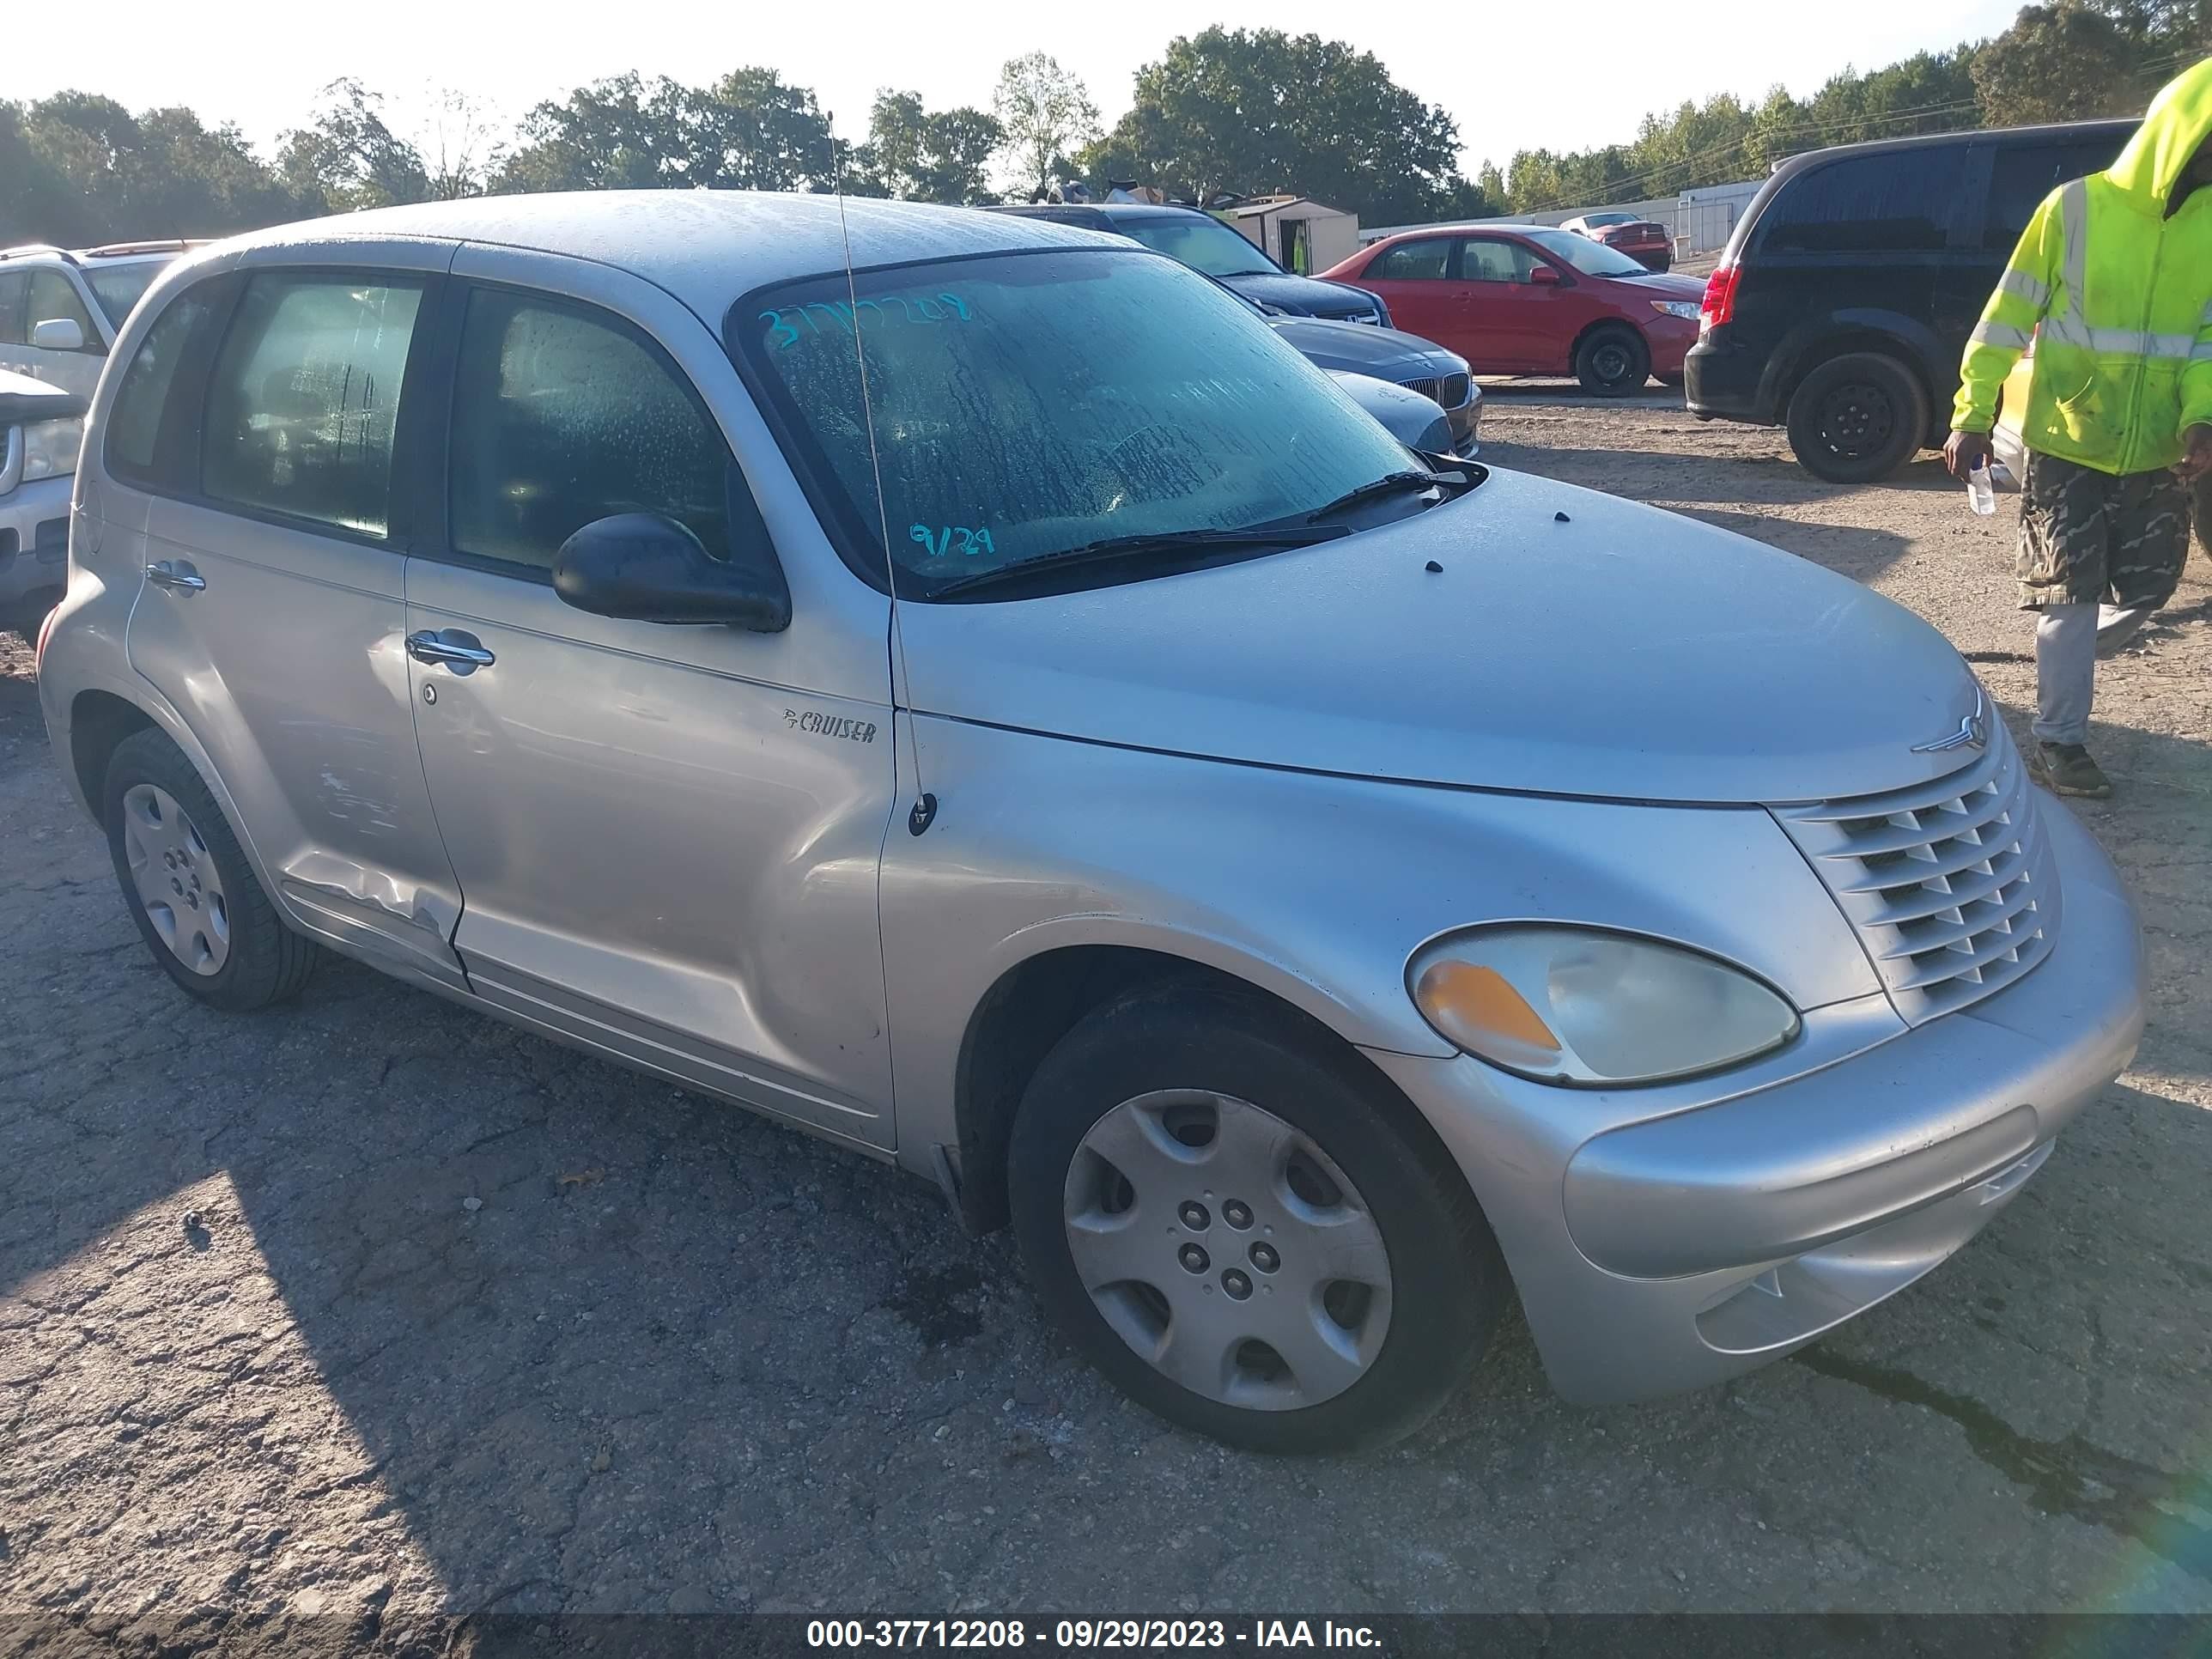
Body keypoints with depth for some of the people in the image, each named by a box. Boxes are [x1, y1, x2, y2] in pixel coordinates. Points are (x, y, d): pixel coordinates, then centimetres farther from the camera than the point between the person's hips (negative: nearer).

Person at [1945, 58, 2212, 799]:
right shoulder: (2077, 207, -8)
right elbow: (2007, 318, -6)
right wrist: (1971, 415, -11)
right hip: (2068, 442, -5)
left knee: (2149, 586, 11)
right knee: (2072, 592, -3)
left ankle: (2064, 663, 39)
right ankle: (2059, 742, 5)